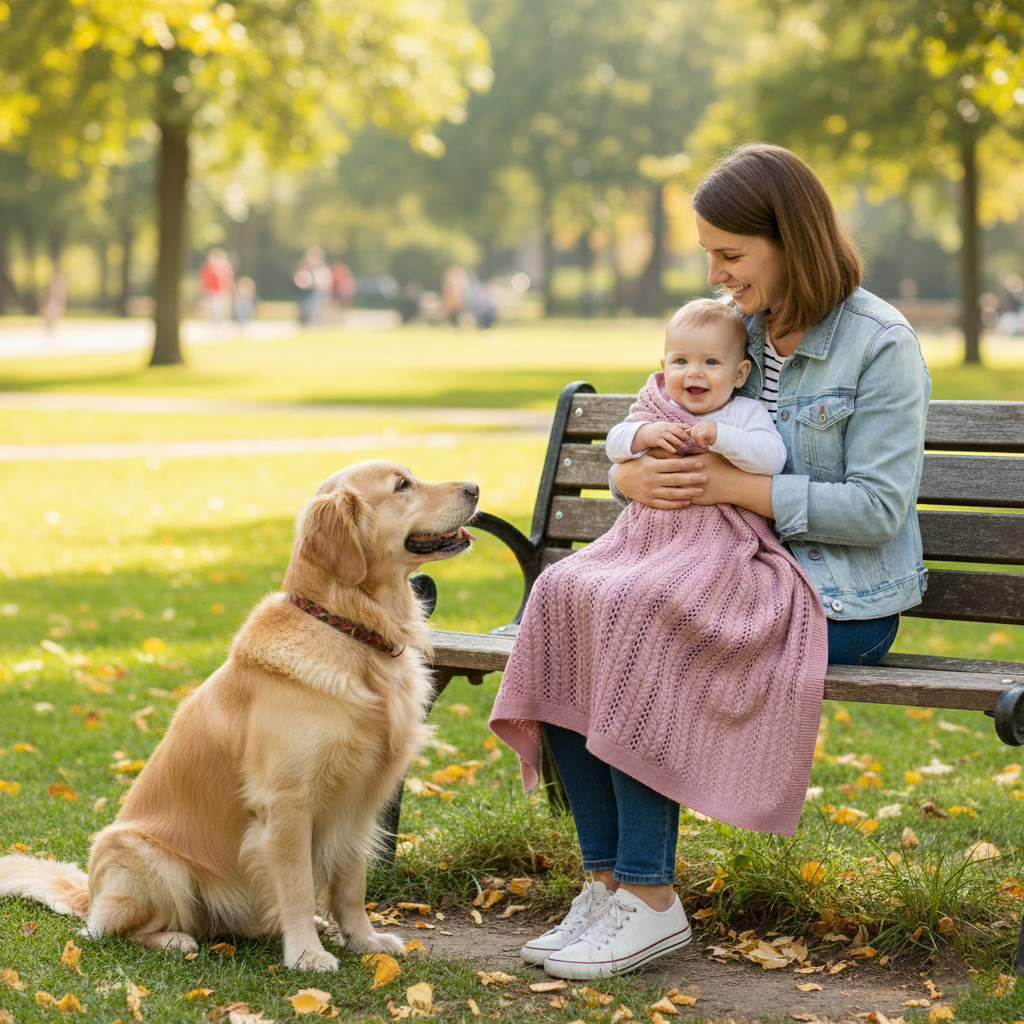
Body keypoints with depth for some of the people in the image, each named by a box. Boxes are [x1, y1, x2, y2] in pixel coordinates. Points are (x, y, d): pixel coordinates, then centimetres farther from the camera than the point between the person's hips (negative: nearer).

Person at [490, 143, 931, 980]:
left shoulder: (880, 346, -10)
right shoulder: (729, 329, 11)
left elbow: (878, 509, -16)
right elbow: (646, 436, 15)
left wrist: (737, 486, -21)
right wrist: (632, 475, -11)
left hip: (840, 599, -7)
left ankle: (647, 898, -18)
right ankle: (608, 880, -12)